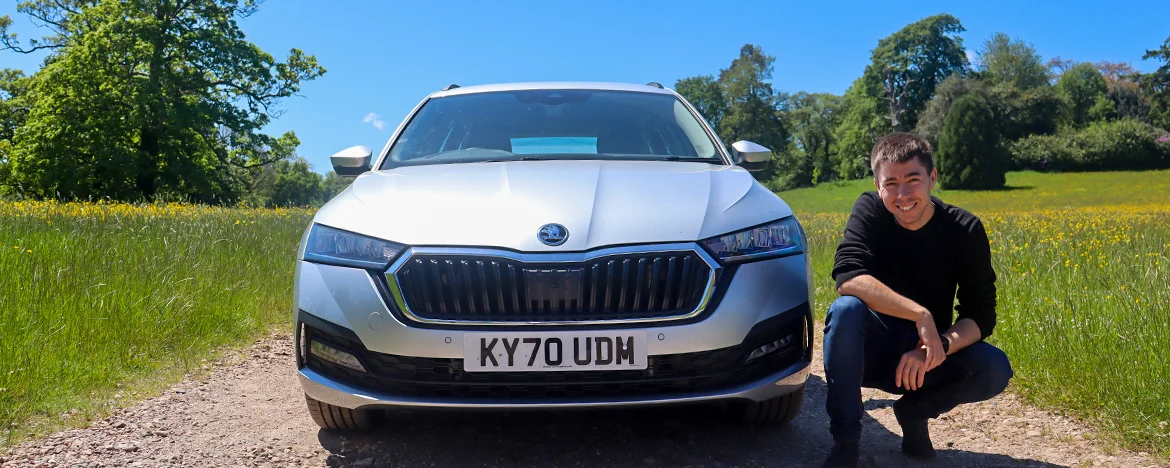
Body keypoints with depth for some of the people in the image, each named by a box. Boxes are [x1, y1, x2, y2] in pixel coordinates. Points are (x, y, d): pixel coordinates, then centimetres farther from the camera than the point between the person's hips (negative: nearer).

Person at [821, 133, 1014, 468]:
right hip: (872, 351, -1)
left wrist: (938, 346, -33)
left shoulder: (966, 230, -10)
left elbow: (980, 315, -14)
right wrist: (921, 315, -37)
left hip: (928, 352, 2)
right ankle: (845, 439, -18)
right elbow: (847, 278, -30)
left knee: (996, 369, -26)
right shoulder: (869, 211, -14)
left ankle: (915, 410, 3)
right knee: (846, 309, -34)